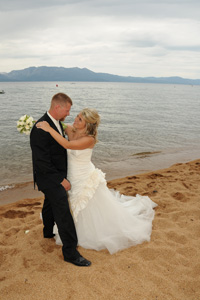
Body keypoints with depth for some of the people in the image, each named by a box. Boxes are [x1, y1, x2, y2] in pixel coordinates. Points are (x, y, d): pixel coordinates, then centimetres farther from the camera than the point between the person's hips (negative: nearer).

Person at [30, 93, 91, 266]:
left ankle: (48, 232, 51)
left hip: (55, 176, 10)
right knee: (63, 212, -6)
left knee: (51, 205, 27)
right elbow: (42, 162, -27)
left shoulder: (56, 123, 2)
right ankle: (70, 252, 6)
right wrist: (61, 180, -21)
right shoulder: (40, 129, -27)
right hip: (50, 179, -10)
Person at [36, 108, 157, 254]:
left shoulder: (89, 139, -28)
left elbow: (67, 144, -42)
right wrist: (41, 123, -8)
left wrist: (49, 129, -38)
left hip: (86, 180, -7)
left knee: (99, 213, 13)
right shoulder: (70, 130, -10)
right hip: (73, 179, 7)